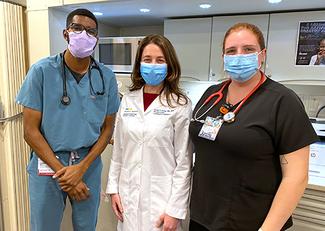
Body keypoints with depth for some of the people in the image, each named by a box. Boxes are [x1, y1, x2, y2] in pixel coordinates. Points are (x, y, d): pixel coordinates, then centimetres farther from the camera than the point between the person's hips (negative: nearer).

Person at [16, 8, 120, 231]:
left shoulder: (106, 77, -3)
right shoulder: (42, 71, -8)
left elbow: (108, 128, 1)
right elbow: (31, 130, -7)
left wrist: (81, 168, -10)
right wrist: (61, 171, -12)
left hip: (89, 165, 2)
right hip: (47, 166, -1)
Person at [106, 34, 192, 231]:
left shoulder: (180, 105, -11)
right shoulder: (128, 100, 2)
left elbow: (184, 162, -10)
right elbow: (118, 150, 7)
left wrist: (175, 209, -11)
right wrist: (113, 188, 6)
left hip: (161, 196, -4)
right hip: (128, 193, 4)